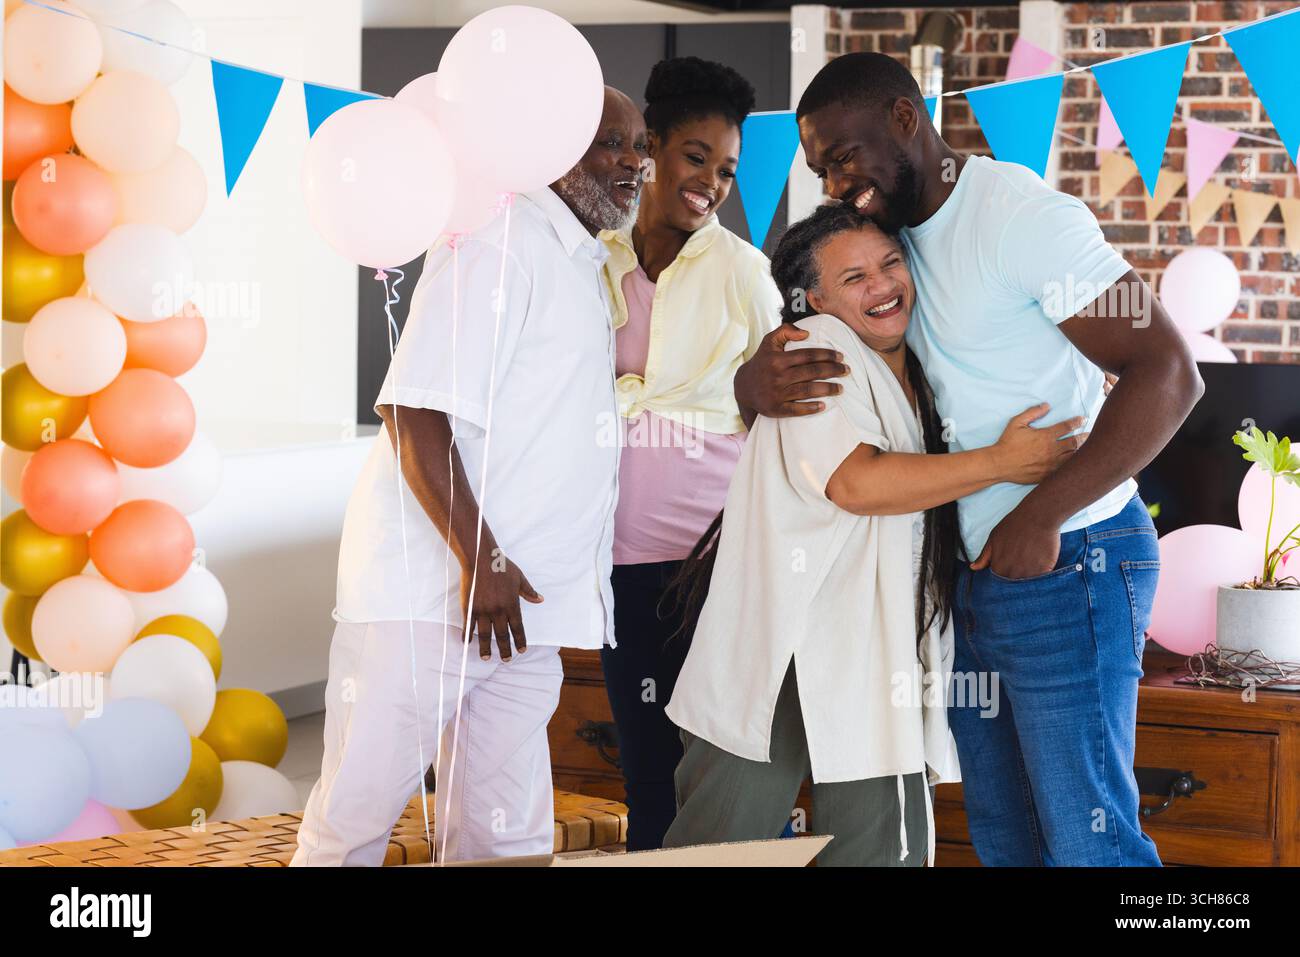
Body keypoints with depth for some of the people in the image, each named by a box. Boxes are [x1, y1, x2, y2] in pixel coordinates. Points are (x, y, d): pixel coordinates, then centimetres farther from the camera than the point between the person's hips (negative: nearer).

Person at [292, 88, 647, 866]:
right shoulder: (502, 242, -10)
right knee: (353, 822, -2)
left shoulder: (590, 268, 18)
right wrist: (481, 560, -22)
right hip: (431, 592, -9)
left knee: (508, 842, 9)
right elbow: (417, 410, -18)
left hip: (522, 606, 9)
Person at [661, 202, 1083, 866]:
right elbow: (855, 482, -21)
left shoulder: (917, 373, 16)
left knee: (886, 847, 3)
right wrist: (1001, 462, -18)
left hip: (880, 652, 7)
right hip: (781, 649, -7)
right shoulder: (815, 348, -7)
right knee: (724, 839, -2)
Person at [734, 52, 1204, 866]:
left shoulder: (1023, 215, -15)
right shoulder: (885, 240, 9)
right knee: (1001, 835, 14)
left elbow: (1169, 374, -20)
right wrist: (761, 382, -15)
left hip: (1064, 564, -8)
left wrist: (1039, 517, -24)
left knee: (1086, 840, -5)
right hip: (971, 572, 8)